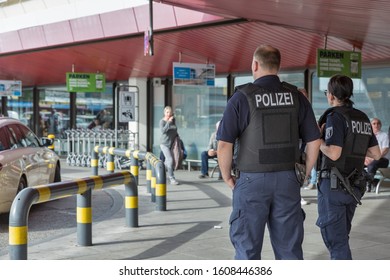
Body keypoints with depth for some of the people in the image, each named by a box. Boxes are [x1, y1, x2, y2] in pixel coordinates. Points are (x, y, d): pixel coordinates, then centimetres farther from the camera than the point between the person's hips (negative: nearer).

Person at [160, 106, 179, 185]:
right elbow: (163, 131, -26)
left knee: (167, 161, 11)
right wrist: (169, 122, -27)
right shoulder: (162, 121, -10)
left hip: (172, 143, 6)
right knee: (170, 159, -17)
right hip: (164, 143, -6)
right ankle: (171, 178, -12)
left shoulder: (173, 120, 5)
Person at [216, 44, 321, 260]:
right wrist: (304, 175, 14)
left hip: (252, 180, -3)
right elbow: (314, 141, 3)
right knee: (289, 248, 10)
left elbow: (224, 144, -12)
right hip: (287, 180, 3)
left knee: (247, 249, 6)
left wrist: (227, 177, 2)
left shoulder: (241, 98, -8)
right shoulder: (296, 97, 3)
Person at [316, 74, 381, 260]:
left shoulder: (336, 116, -14)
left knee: (335, 239, -4)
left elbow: (333, 154, -24)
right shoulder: (363, 118, 10)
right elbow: (376, 154, 11)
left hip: (333, 185, -8)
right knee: (341, 235, 20)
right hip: (353, 186, 8)